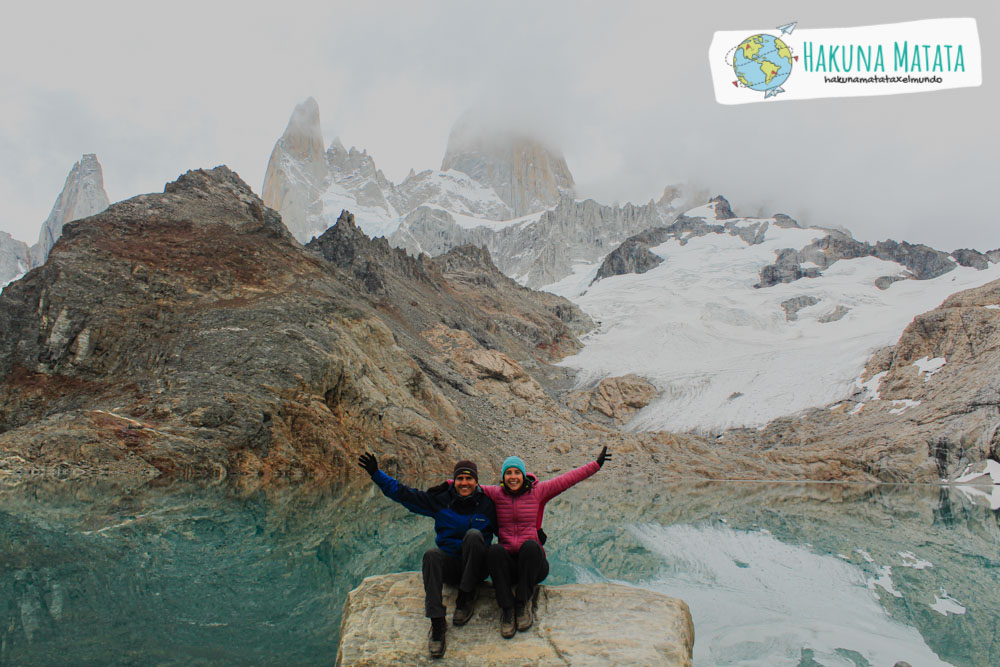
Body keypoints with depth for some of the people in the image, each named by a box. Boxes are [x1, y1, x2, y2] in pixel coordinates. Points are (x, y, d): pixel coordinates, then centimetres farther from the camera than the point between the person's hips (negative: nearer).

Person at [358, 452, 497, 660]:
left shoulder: (486, 504, -1)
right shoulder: (441, 499, 1)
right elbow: (403, 494, 2)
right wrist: (376, 474, -3)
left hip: (476, 566, -1)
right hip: (449, 564, 1)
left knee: (474, 534, -31)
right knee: (431, 554, -32)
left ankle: (466, 599, -19)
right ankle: (437, 623, -36)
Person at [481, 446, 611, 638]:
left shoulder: (537, 492, 5)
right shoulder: (496, 494, 7)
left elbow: (568, 479, 5)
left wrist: (596, 464, 4)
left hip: (533, 564, 0)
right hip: (507, 567, 0)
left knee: (530, 546, -33)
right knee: (495, 551, -31)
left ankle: (523, 602, -17)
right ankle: (507, 608, -24)